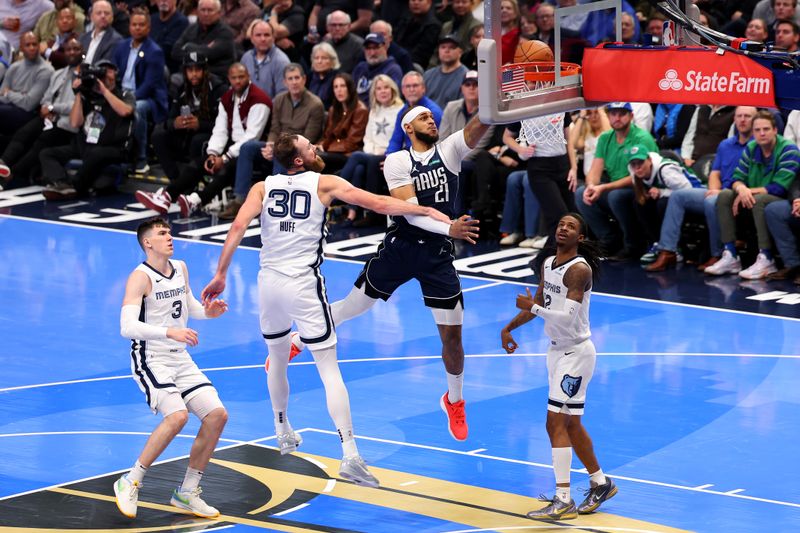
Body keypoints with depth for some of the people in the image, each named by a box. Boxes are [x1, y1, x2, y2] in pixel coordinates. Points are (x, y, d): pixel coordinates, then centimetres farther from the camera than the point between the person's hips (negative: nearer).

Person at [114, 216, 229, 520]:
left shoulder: (180, 268, 9)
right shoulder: (141, 277, -15)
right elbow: (127, 327, -27)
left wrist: (207, 311, 3)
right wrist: (170, 332, -37)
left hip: (180, 359, 8)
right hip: (150, 360, -8)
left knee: (217, 415, -2)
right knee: (177, 416, -29)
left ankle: (187, 493, 11)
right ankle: (130, 483, -14)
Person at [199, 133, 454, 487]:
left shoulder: (263, 188, 8)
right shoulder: (325, 184, 1)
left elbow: (239, 225, -7)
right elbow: (379, 204, -5)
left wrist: (220, 275, -5)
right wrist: (427, 211, 3)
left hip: (269, 282, 4)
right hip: (304, 284, -4)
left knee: (278, 359, 27)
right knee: (329, 370, -4)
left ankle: (283, 433, 45)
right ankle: (350, 455, -14)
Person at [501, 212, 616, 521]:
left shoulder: (579, 269, -20)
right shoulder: (547, 262, 7)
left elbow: (568, 317, -28)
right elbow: (541, 302, 22)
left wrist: (532, 307, -19)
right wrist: (509, 327, 20)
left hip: (576, 352, -9)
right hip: (557, 350, 9)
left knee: (556, 423, -12)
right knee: (570, 423, 17)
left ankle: (563, 501, -11)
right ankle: (600, 483, 32)